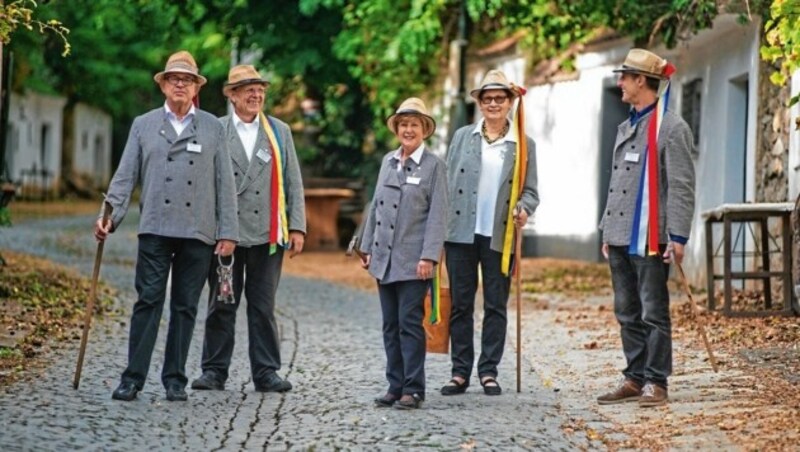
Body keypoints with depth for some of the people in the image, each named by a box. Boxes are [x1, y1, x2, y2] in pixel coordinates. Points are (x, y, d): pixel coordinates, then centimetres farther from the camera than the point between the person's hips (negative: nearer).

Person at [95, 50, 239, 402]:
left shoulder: (213, 128, 10)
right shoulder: (144, 125, 11)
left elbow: (224, 183, 7)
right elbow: (126, 175, 7)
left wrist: (228, 232, 1)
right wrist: (111, 216, -6)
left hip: (198, 232, 0)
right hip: (155, 228, 0)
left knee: (185, 307, 4)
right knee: (148, 301, -5)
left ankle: (175, 379, 10)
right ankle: (133, 377, -3)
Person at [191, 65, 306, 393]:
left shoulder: (280, 132, 11)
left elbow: (293, 182, 10)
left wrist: (297, 227, 2)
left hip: (267, 232, 1)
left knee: (263, 306, 4)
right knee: (221, 305, 3)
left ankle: (266, 373, 7)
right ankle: (214, 370, 9)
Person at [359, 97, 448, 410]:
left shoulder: (433, 165, -4)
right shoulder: (388, 161, 12)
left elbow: (438, 214, -8)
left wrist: (429, 256, -15)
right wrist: (368, 248, 13)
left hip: (412, 262, -6)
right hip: (384, 259, 6)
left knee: (410, 324, -5)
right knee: (390, 325, 8)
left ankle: (413, 389, 0)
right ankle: (395, 386, 13)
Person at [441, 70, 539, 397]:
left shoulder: (524, 145, 5)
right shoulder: (462, 137, 8)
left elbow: (530, 191, 5)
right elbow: (448, 183, 8)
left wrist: (523, 209, -17)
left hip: (499, 237, -1)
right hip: (461, 233, 1)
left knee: (496, 306, 4)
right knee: (460, 305, 4)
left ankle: (489, 372, 11)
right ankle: (460, 372, 9)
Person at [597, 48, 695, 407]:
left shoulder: (671, 128, -8)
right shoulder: (626, 128, 18)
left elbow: (682, 186, -13)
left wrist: (678, 236, -18)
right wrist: (607, 233, 20)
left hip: (649, 239, -9)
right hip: (621, 239, 9)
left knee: (653, 314, -4)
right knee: (628, 314, 11)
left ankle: (655, 383, 0)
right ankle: (635, 379, 17)